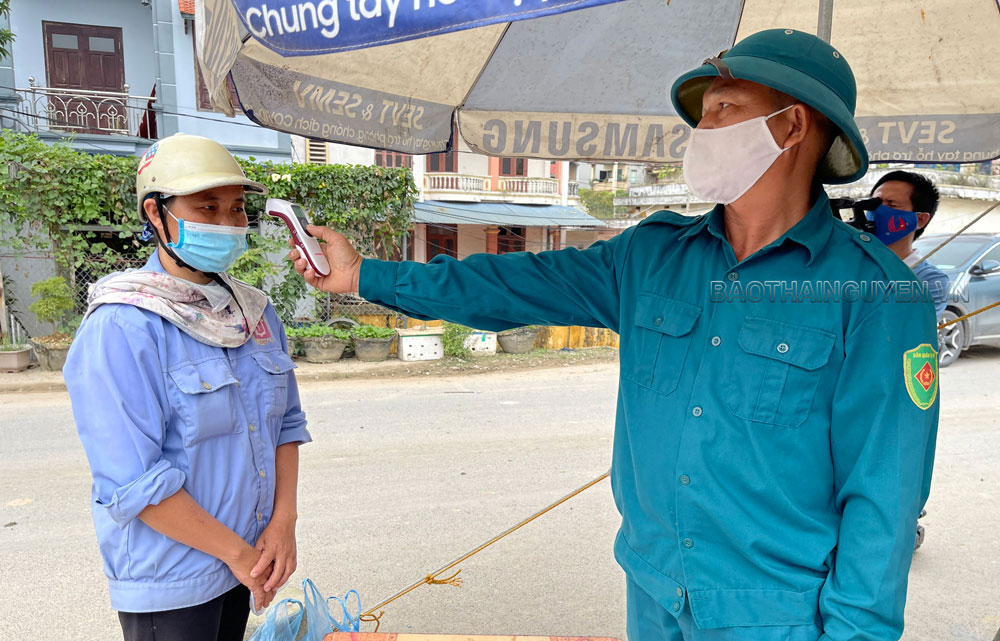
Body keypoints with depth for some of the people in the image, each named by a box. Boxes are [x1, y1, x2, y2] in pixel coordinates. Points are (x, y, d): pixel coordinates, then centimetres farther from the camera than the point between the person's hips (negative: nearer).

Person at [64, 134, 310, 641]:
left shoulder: (254, 312, 2)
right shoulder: (122, 327, -19)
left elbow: (286, 421, 5)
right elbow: (134, 481, -22)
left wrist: (282, 522, -5)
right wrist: (236, 551, -15)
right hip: (169, 582, -6)